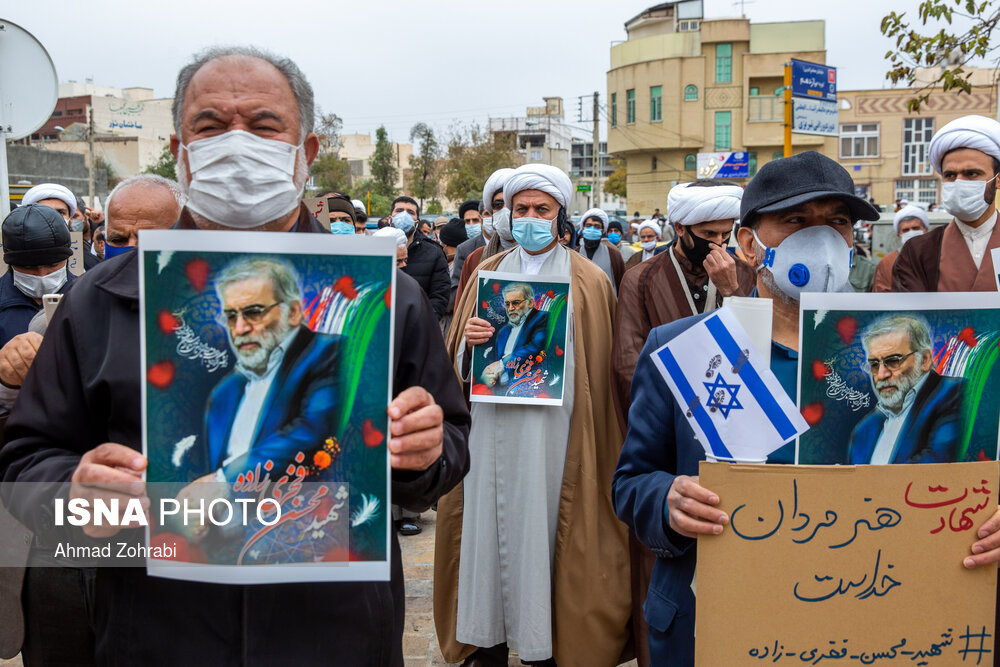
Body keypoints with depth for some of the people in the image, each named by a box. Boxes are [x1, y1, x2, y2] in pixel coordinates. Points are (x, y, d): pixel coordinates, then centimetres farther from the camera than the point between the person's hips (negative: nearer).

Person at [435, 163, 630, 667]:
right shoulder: (487, 274, 12)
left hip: (554, 429, -3)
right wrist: (469, 339, -9)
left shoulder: (588, 281, 4)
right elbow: (459, 359, 12)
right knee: (490, 521, 5)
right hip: (492, 429, 3)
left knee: (548, 527, 0)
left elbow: (599, 367, 2)